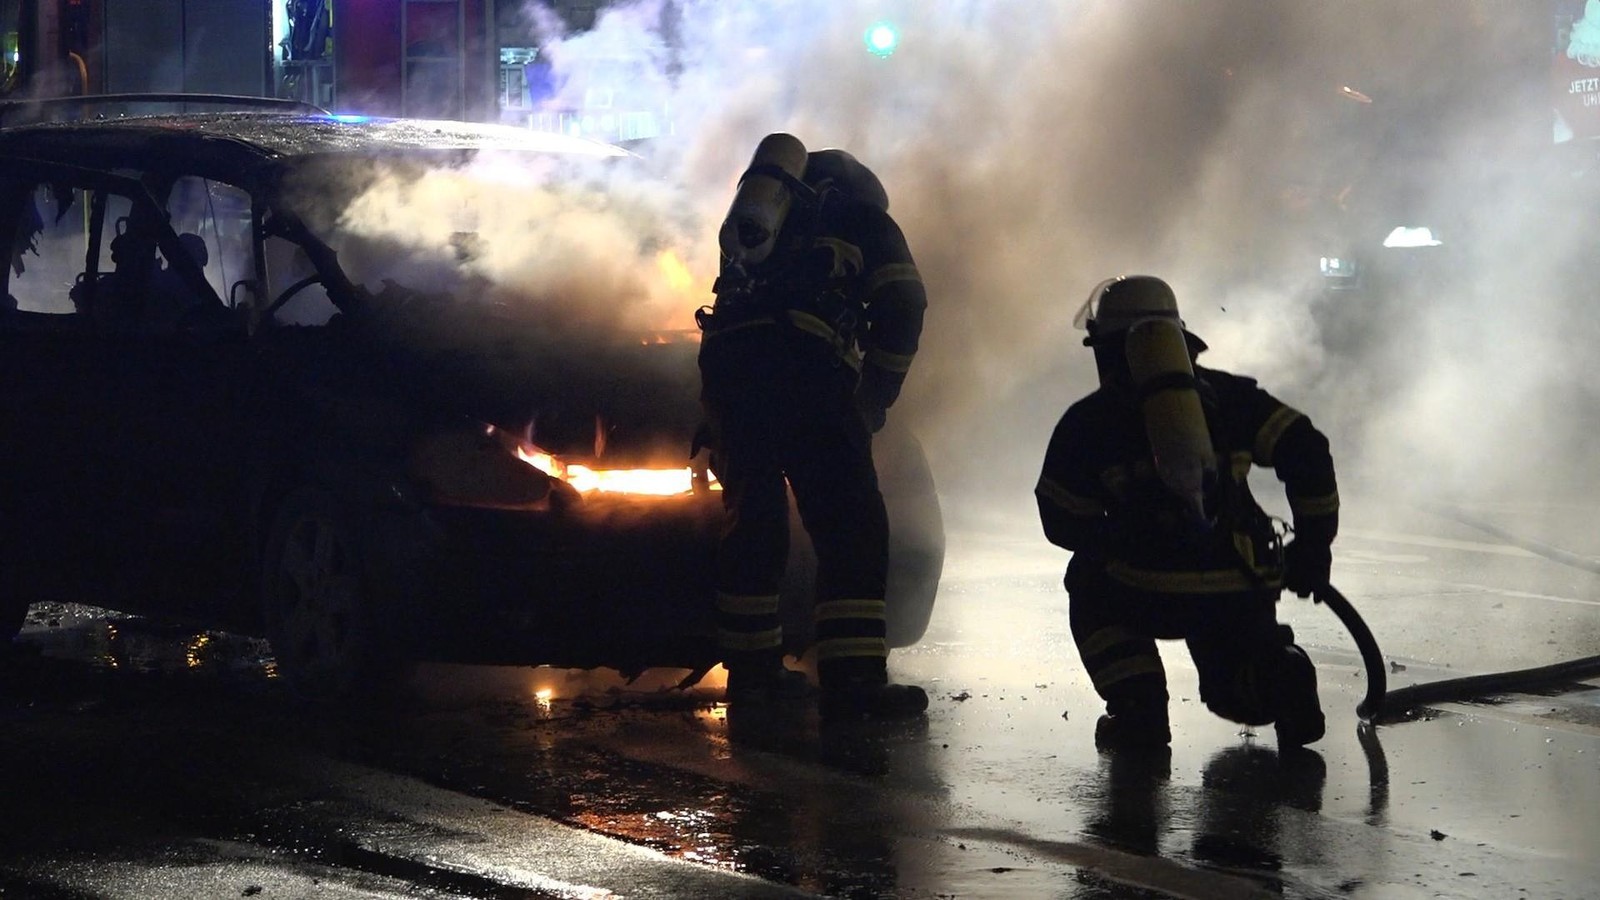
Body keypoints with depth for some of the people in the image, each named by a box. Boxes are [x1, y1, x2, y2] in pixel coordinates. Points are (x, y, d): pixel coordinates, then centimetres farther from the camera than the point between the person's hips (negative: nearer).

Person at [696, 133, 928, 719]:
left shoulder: (768, 219, 36)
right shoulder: (867, 220, 20)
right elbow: (902, 307, 6)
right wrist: (876, 397, 11)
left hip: (724, 359, 6)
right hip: (805, 363, -5)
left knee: (753, 516, 17)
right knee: (850, 523, -4)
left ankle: (752, 669, 23)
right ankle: (853, 679, -13)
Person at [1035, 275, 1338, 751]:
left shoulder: (1089, 419, 14)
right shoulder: (1226, 394, 19)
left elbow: (1063, 522, 18)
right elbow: (1306, 452, 10)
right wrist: (1314, 544, 18)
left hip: (1150, 593, -3)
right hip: (1242, 594, 3)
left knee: (1090, 584, 31)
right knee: (1238, 692, 31)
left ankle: (1137, 707, 13)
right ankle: (1278, 673, -4)